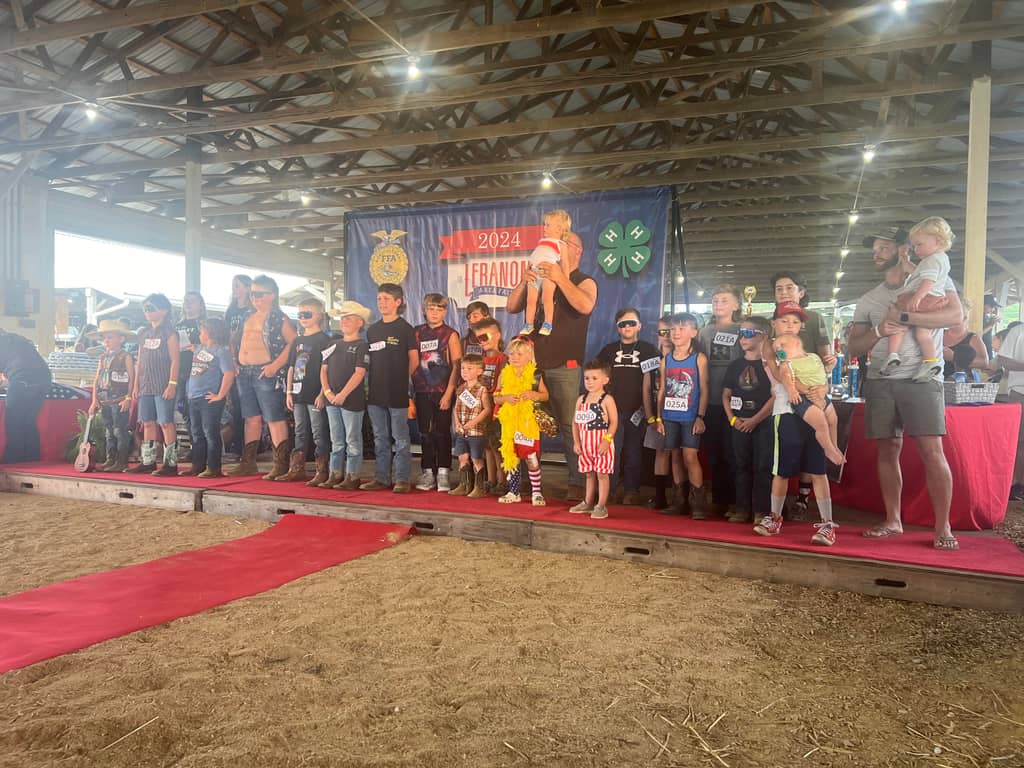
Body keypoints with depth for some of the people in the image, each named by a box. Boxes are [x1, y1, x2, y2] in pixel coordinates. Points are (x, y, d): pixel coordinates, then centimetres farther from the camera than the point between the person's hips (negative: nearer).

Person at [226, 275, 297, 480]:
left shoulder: (279, 319, -5)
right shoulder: (248, 317, 18)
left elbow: (293, 342, -14)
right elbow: (239, 343, 24)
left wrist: (276, 365, -20)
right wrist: (235, 362, 8)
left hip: (266, 373, -7)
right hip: (244, 372, 7)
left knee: (275, 419, -6)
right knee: (252, 418, 12)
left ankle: (281, 465, -3)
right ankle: (248, 463, 18)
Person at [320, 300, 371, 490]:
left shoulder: (361, 345, -5)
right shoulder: (335, 345, 14)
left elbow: (359, 373, -15)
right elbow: (324, 370, 13)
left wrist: (343, 394, -18)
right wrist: (327, 391, -2)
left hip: (353, 400, -7)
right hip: (332, 400, 7)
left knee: (352, 440, 0)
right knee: (336, 440, 12)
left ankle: (352, 477, 6)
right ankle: (335, 475, 19)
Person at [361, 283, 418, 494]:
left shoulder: (405, 329, -3)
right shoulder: (372, 330, 12)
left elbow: (414, 360, -1)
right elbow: (370, 360, 18)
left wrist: (399, 378, 4)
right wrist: (375, 380, 7)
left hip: (398, 393, -5)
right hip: (376, 392, 6)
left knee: (401, 438, 0)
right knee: (380, 439, 11)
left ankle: (402, 480, 5)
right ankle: (381, 478, 18)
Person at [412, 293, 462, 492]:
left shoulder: (450, 334, 0)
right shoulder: (417, 333, 9)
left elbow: (456, 366, -5)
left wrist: (448, 393, -11)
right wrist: (413, 389, 1)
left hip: (443, 391, -3)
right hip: (422, 391, 3)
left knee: (442, 432, 0)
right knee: (425, 432, 6)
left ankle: (443, 473, 6)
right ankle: (428, 473, 14)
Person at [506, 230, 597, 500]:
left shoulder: (585, 282, 3)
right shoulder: (540, 280, 17)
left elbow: (585, 306, -19)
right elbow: (512, 307, 9)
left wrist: (560, 279, -22)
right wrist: (523, 283, -7)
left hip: (564, 366, -5)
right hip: (533, 362, 5)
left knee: (569, 426, -6)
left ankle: (576, 483, -2)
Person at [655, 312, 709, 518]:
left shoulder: (699, 358, -2)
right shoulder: (666, 359, 9)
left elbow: (704, 390, -4)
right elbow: (662, 390, 12)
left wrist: (700, 417, -10)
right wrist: (659, 418, 8)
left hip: (690, 417, -4)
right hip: (670, 417, 4)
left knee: (690, 456, -9)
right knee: (675, 456, 9)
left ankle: (698, 503, -1)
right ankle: (679, 499, 18)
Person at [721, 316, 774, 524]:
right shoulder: (735, 365, 9)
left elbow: (775, 396, -10)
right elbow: (726, 395, 11)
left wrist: (755, 420, -14)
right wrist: (732, 419, -3)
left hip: (763, 423, -5)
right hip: (739, 424, 5)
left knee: (762, 467, -2)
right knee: (741, 466, 9)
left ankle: (761, 510, 6)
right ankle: (742, 509, 17)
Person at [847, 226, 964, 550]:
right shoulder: (867, 300, 16)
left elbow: (956, 314, -12)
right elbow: (854, 348, 12)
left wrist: (903, 317, -16)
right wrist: (879, 331, -8)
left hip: (921, 378, -4)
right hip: (880, 381, 4)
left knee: (932, 451, -10)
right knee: (888, 451, 6)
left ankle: (943, 528, -2)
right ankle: (893, 521, 15)